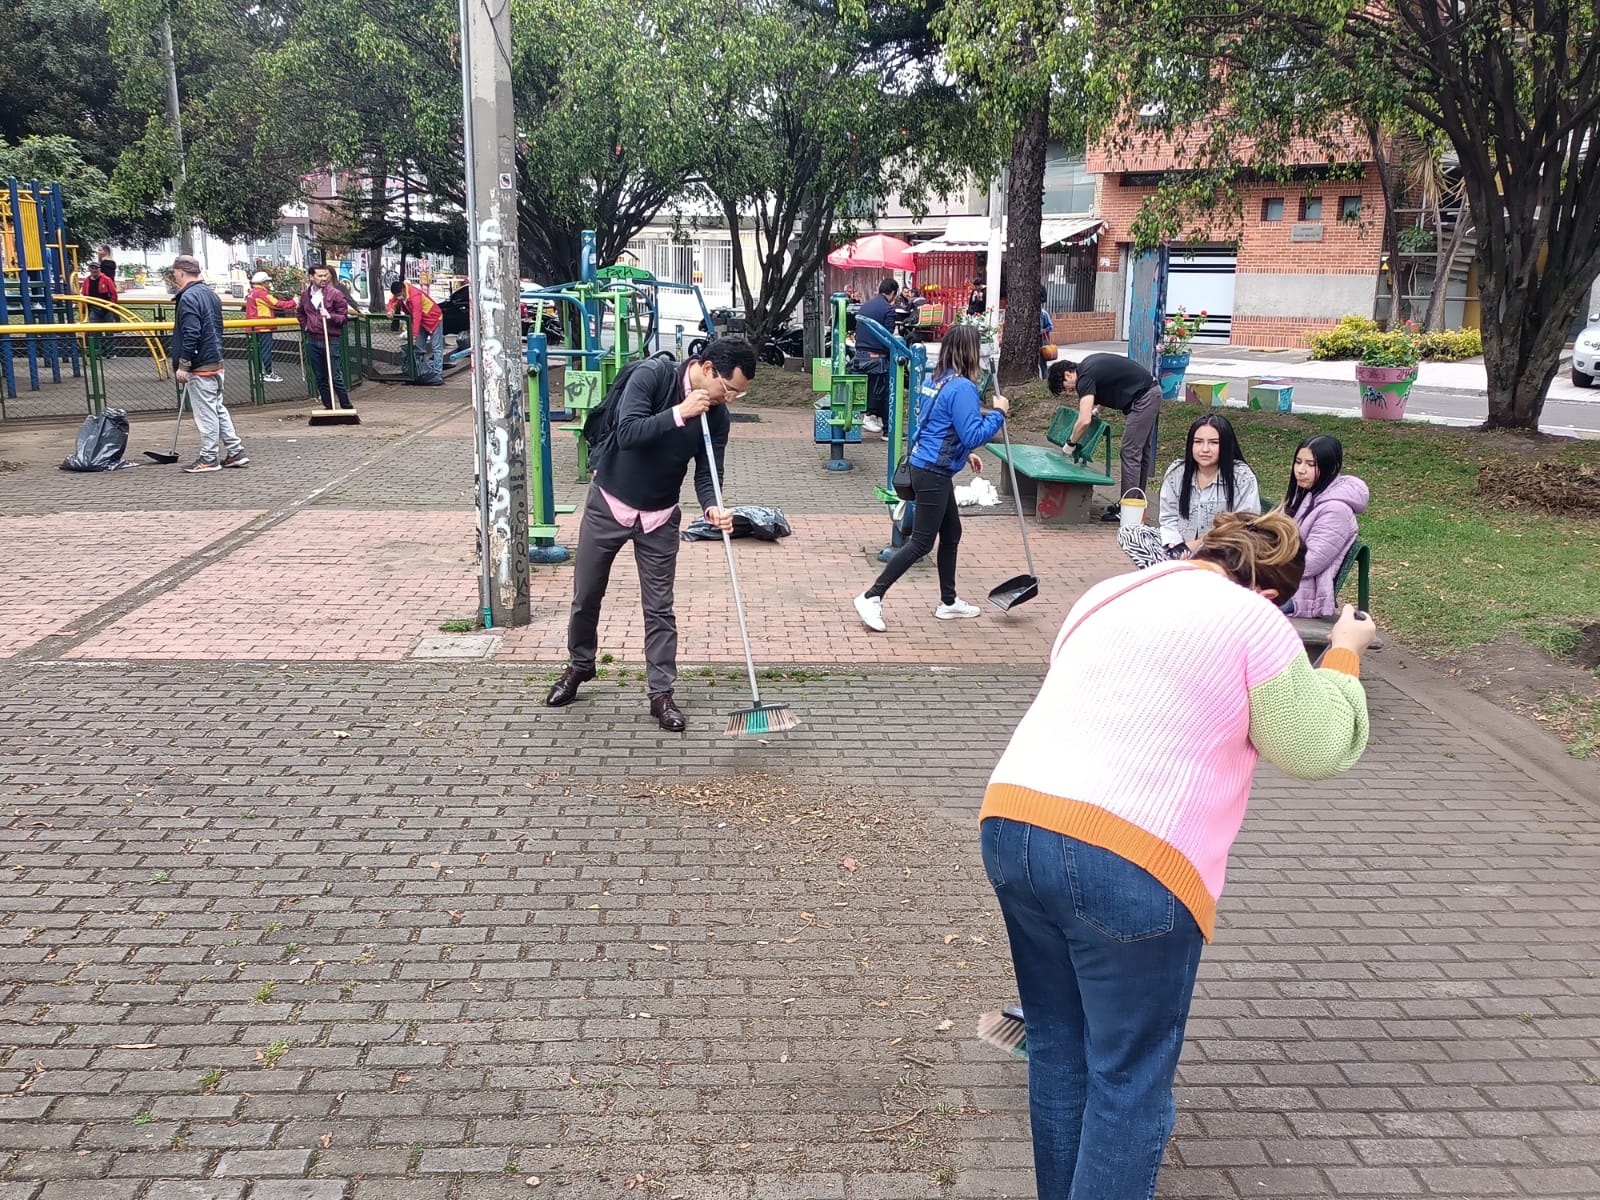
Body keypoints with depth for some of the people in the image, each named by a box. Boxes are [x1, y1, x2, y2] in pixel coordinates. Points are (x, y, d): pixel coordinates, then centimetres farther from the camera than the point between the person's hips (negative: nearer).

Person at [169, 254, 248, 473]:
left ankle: (209, 458, 3)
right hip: (215, 362, 9)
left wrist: (182, 365, -17)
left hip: (199, 366, -9)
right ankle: (236, 453, 15)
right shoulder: (210, 294, 13)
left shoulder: (188, 298, -15)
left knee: (205, 413, -3)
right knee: (218, 408, 15)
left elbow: (191, 335, -22)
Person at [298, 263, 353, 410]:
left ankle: (347, 407, 1)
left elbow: (344, 316, -3)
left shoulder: (335, 294, -5)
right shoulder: (305, 294, 10)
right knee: (320, 378, 9)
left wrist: (330, 316, -19)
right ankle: (328, 406, 17)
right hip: (312, 341, 5)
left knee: (335, 377, -8)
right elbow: (301, 312, 30)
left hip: (331, 340, -5)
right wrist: (305, 326, 16)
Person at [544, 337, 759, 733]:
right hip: (608, 503, -2)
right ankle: (579, 666, 35)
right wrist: (679, 414, -36)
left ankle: (661, 693, 11)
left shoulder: (716, 415, -8)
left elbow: (707, 473, -7)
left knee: (659, 608, 1)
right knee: (586, 597, 11)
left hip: (659, 516, 2)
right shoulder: (652, 374, -21)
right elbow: (627, 433, -30)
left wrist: (713, 508, -27)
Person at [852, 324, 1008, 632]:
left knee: (951, 533, 19)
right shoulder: (962, 388, -19)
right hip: (933, 472, -10)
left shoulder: (940, 380, 10)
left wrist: (964, 454, 23)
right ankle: (871, 598, -1)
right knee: (921, 542, -3)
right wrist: (998, 413, -9)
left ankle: (948, 602, 31)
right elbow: (973, 435, -22)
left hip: (929, 467, 10)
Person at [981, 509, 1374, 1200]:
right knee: (1129, 1083, 8)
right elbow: (1318, 751, 8)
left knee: (1057, 1049, 21)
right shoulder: (1253, 620, 0)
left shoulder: (1107, 594, 20)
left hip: (1011, 824, 7)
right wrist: (1343, 657, 22)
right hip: (1128, 866, -7)